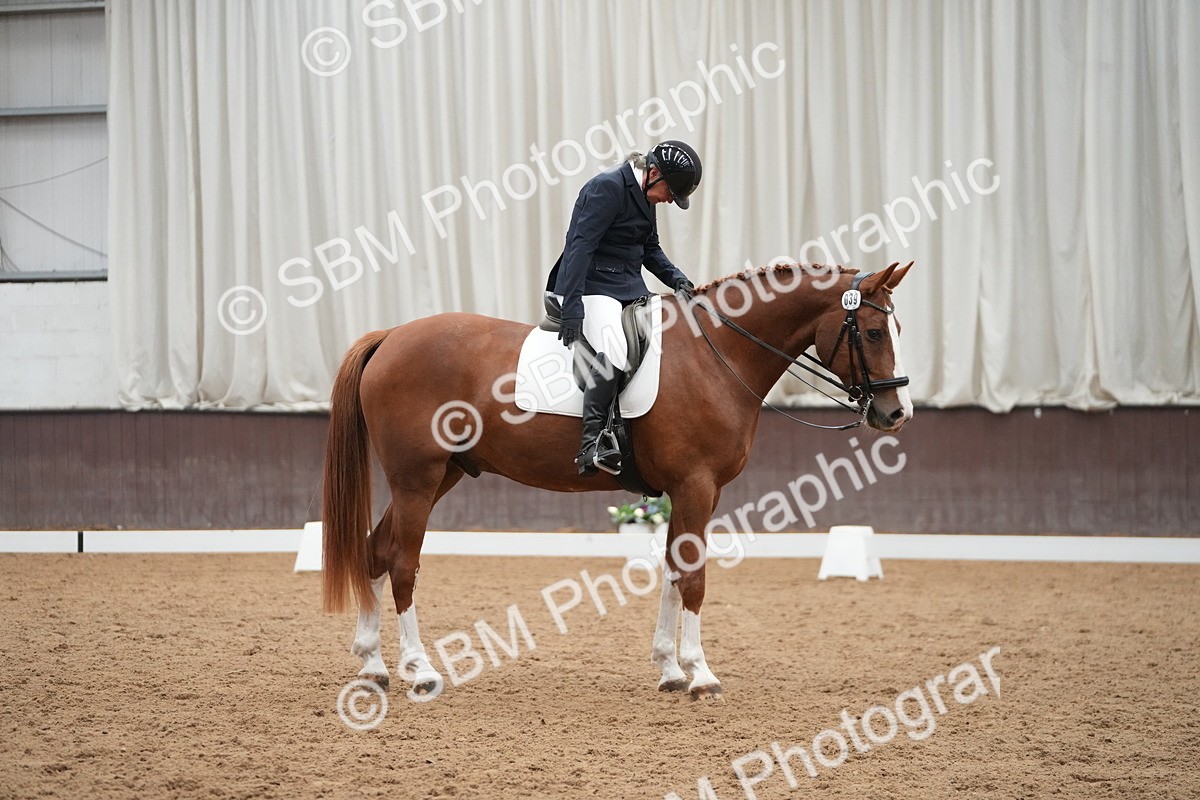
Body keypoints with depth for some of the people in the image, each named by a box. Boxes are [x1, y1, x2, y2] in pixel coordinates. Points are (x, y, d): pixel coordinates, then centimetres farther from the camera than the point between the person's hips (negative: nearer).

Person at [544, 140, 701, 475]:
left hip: (630, 289, 10)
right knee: (613, 350, -33)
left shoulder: (645, 195, 14)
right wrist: (572, 310, -28)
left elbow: (650, 249, 24)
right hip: (592, 287, -10)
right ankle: (592, 442, -36)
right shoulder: (607, 187, -15)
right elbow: (580, 246, -21)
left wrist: (677, 280, 5)